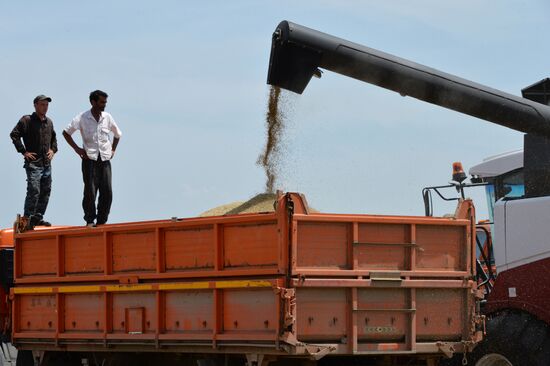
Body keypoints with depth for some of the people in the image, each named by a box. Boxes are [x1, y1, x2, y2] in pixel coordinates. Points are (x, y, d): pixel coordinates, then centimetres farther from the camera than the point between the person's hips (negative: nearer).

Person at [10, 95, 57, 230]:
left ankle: (38, 217, 19)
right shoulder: (27, 120, -7)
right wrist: (23, 151, -12)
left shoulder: (49, 122, 13)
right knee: (34, 191, -14)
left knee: (46, 191, 9)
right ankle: (27, 219, -9)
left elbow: (53, 137, 30)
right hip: (33, 163, -7)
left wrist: (53, 149, 14)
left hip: (46, 163, 7)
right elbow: (14, 135, -11)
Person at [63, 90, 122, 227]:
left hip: (105, 159, 3)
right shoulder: (82, 118, -2)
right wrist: (76, 148, 0)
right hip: (90, 159, -3)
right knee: (90, 191, -6)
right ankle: (90, 221, 4)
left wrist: (113, 149, 14)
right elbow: (66, 132, 6)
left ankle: (101, 222, 8)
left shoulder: (107, 117, 8)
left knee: (107, 193, -2)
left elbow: (117, 134, 24)